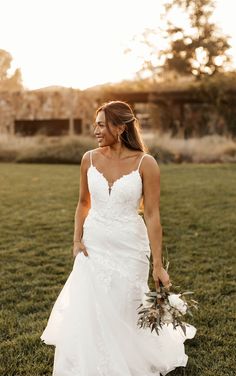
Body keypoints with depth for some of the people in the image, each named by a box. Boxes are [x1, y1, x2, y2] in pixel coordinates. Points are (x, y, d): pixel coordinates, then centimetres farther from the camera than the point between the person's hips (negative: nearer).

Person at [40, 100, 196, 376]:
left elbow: (152, 215, -12)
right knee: (87, 313, 6)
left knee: (124, 313, 11)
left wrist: (158, 265, -12)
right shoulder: (89, 159, -1)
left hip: (129, 249, -3)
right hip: (93, 246, 3)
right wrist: (77, 240, 0)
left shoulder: (145, 163, -13)